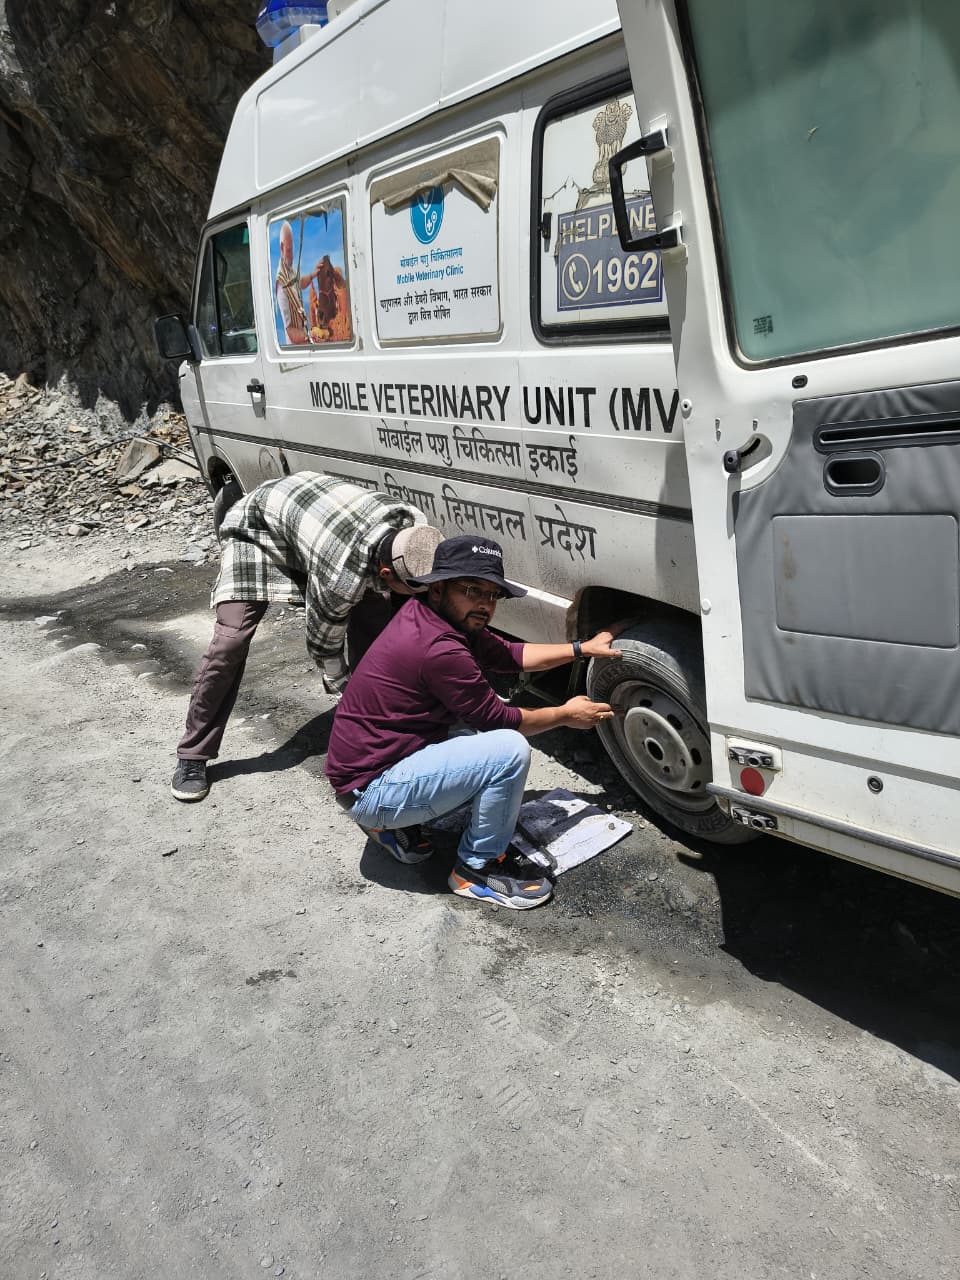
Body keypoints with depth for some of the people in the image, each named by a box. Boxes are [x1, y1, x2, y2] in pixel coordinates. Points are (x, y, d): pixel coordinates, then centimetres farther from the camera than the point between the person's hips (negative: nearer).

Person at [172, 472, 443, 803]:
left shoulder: (417, 527, -25)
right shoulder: (343, 578, -42)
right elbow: (323, 646, -22)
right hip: (257, 525, -6)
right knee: (230, 640, -18)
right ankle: (192, 757, -6)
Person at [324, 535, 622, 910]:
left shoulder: (438, 617, 3)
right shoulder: (439, 648, -25)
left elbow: (509, 655, 14)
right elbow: (500, 719, -13)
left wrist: (582, 648, 10)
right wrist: (566, 715, 2)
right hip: (371, 791, -10)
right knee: (510, 749, -19)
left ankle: (399, 823, 17)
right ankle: (478, 868, 1)